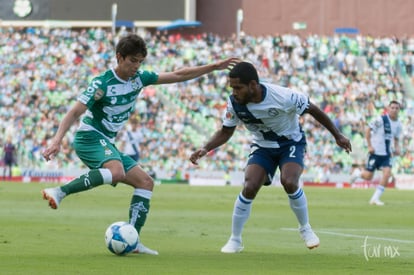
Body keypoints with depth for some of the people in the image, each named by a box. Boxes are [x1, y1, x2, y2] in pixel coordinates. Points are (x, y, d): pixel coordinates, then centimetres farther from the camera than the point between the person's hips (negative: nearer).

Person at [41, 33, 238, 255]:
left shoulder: (139, 78, 6)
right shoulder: (102, 83, -15)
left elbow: (178, 75, 12)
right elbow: (74, 112, -20)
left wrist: (214, 67, 10)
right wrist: (57, 140, -33)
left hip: (107, 143, 9)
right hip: (90, 137, -9)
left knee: (145, 182, 2)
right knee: (116, 172, -37)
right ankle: (59, 192, -38)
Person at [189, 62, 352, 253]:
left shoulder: (282, 97, -32)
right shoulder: (234, 103, -20)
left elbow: (313, 110, -16)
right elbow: (225, 132, -3)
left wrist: (337, 135, -7)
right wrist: (205, 149, -21)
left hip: (291, 143, -3)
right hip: (262, 147, 3)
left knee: (289, 182, -27)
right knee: (249, 188, -18)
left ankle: (305, 228, -1)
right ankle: (235, 240, -2)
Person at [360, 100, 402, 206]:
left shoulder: (398, 125, 6)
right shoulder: (381, 120, -12)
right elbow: (368, 130, -8)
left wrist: (397, 148, 1)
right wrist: (369, 146, -14)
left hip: (387, 154, 5)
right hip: (375, 152, -5)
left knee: (387, 173, -14)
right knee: (368, 177, -6)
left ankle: (375, 198, -6)